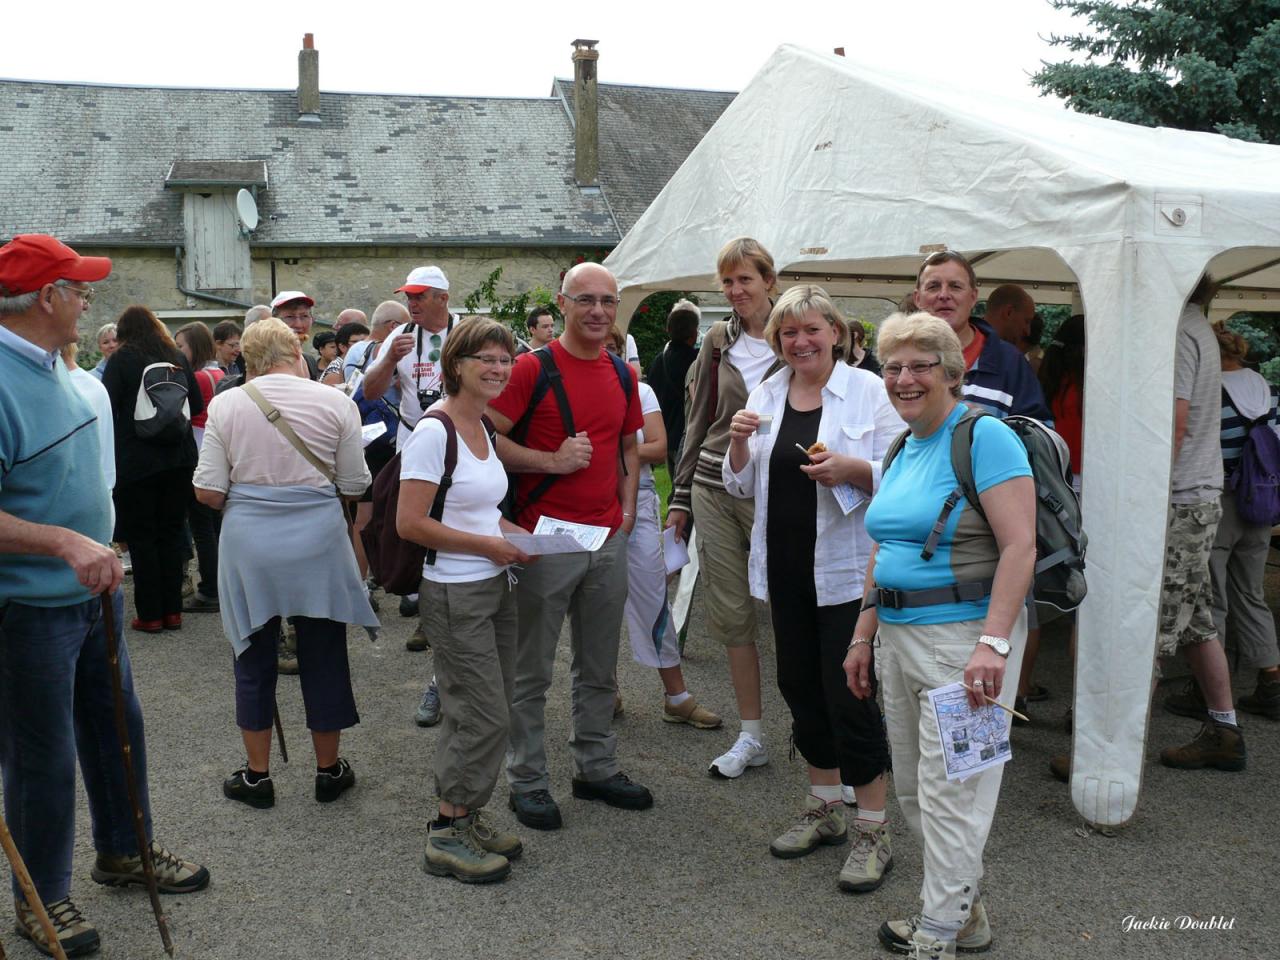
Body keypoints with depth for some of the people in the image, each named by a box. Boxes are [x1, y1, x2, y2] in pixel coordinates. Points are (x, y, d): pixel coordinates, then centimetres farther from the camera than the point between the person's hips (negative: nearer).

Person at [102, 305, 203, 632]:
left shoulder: (122, 360, -6)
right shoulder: (178, 357, 6)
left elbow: (106, 408, -12)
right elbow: (197, 406, 9)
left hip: (136, 461, -4)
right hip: (179, 459, 4)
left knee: (141, 537, 4)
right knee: (171, 534, 11)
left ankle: (150, 614, 5)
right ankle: (172, 611, 14)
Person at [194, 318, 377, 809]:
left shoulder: (226, 405, -2)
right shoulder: (335, 402, -4)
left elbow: (208, 492, -4)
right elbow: (355, 486, 0)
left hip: (248, 539, 1)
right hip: (317, 538, 0)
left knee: (255, 657, 13)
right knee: (323, 655, 12)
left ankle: (256, 775, 23)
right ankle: (329, 769, 24)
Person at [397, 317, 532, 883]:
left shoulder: (484, 427, 10)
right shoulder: (434, 432, -17)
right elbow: (410, 523, -20)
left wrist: (513, 534, 5)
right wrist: (488, 545, -17)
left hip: (495, 587, 9)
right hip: (455, 594, -9)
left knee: (486, 712, 14)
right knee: (484, 716, -4)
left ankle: (467, 817, 28)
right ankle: (447, 837, 11)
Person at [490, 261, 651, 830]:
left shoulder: (622, 375, 10)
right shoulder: (532, 368, -9)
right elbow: (488, 440, -12)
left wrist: (626, 507, 9)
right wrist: (553, 461, -19)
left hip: (608, 538, 6)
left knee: (599, 667, 15)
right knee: (532, 670, 4)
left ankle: (596, 767, 29)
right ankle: (527, 780, 16)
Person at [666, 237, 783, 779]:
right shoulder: (719, 342, 7)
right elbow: (698, 421, 12)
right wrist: (681, 497, 10)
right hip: (713, 490, 4)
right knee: (730, 613, 7)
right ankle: (752, 738, 18)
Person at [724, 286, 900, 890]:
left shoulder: (869, 392, -5)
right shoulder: (765, 395, 9)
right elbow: (743, 486, 13)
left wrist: (851, 470, -24)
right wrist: (738, 443, -6)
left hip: (846, 571, -5)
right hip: (785, 568, 6)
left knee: (850, 695, -4)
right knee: (802, 688, 14)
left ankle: (873, 831, 11)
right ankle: (825, 810, 31)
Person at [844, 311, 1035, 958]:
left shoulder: (985, 437, -11)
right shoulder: (901, 451, 15)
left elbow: (1020, 545, -19)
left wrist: (994, 643, -25)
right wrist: (863, 637, 18)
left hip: (964, 634, -9)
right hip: (900, 635, 9)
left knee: (950, 793, -1)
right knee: (913, 789, 14)